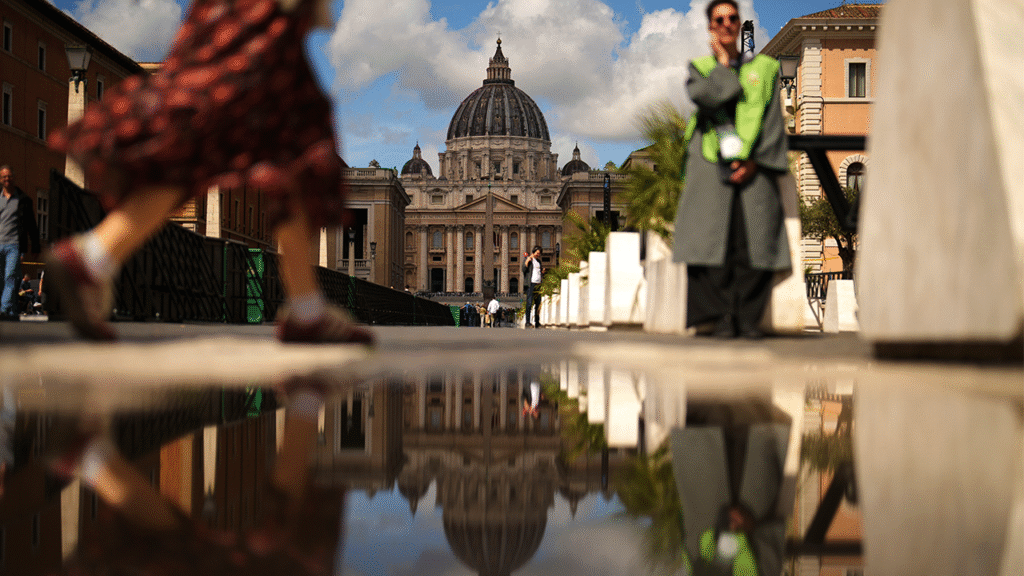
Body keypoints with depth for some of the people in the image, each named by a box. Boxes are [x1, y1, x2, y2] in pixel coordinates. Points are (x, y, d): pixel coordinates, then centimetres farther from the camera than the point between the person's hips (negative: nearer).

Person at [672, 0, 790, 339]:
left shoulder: (763, 69, 16)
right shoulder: (700, 68, 14)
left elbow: (772, 122, 7)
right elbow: (707, 96, -11)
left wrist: (755, 161, -7)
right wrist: (723, 64, 3)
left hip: (753, 169, 1)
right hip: (710, 169, -1)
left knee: (755, 243, -8)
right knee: (713, 241, -11)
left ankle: (748, 318, -5)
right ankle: (722, 319, -9)